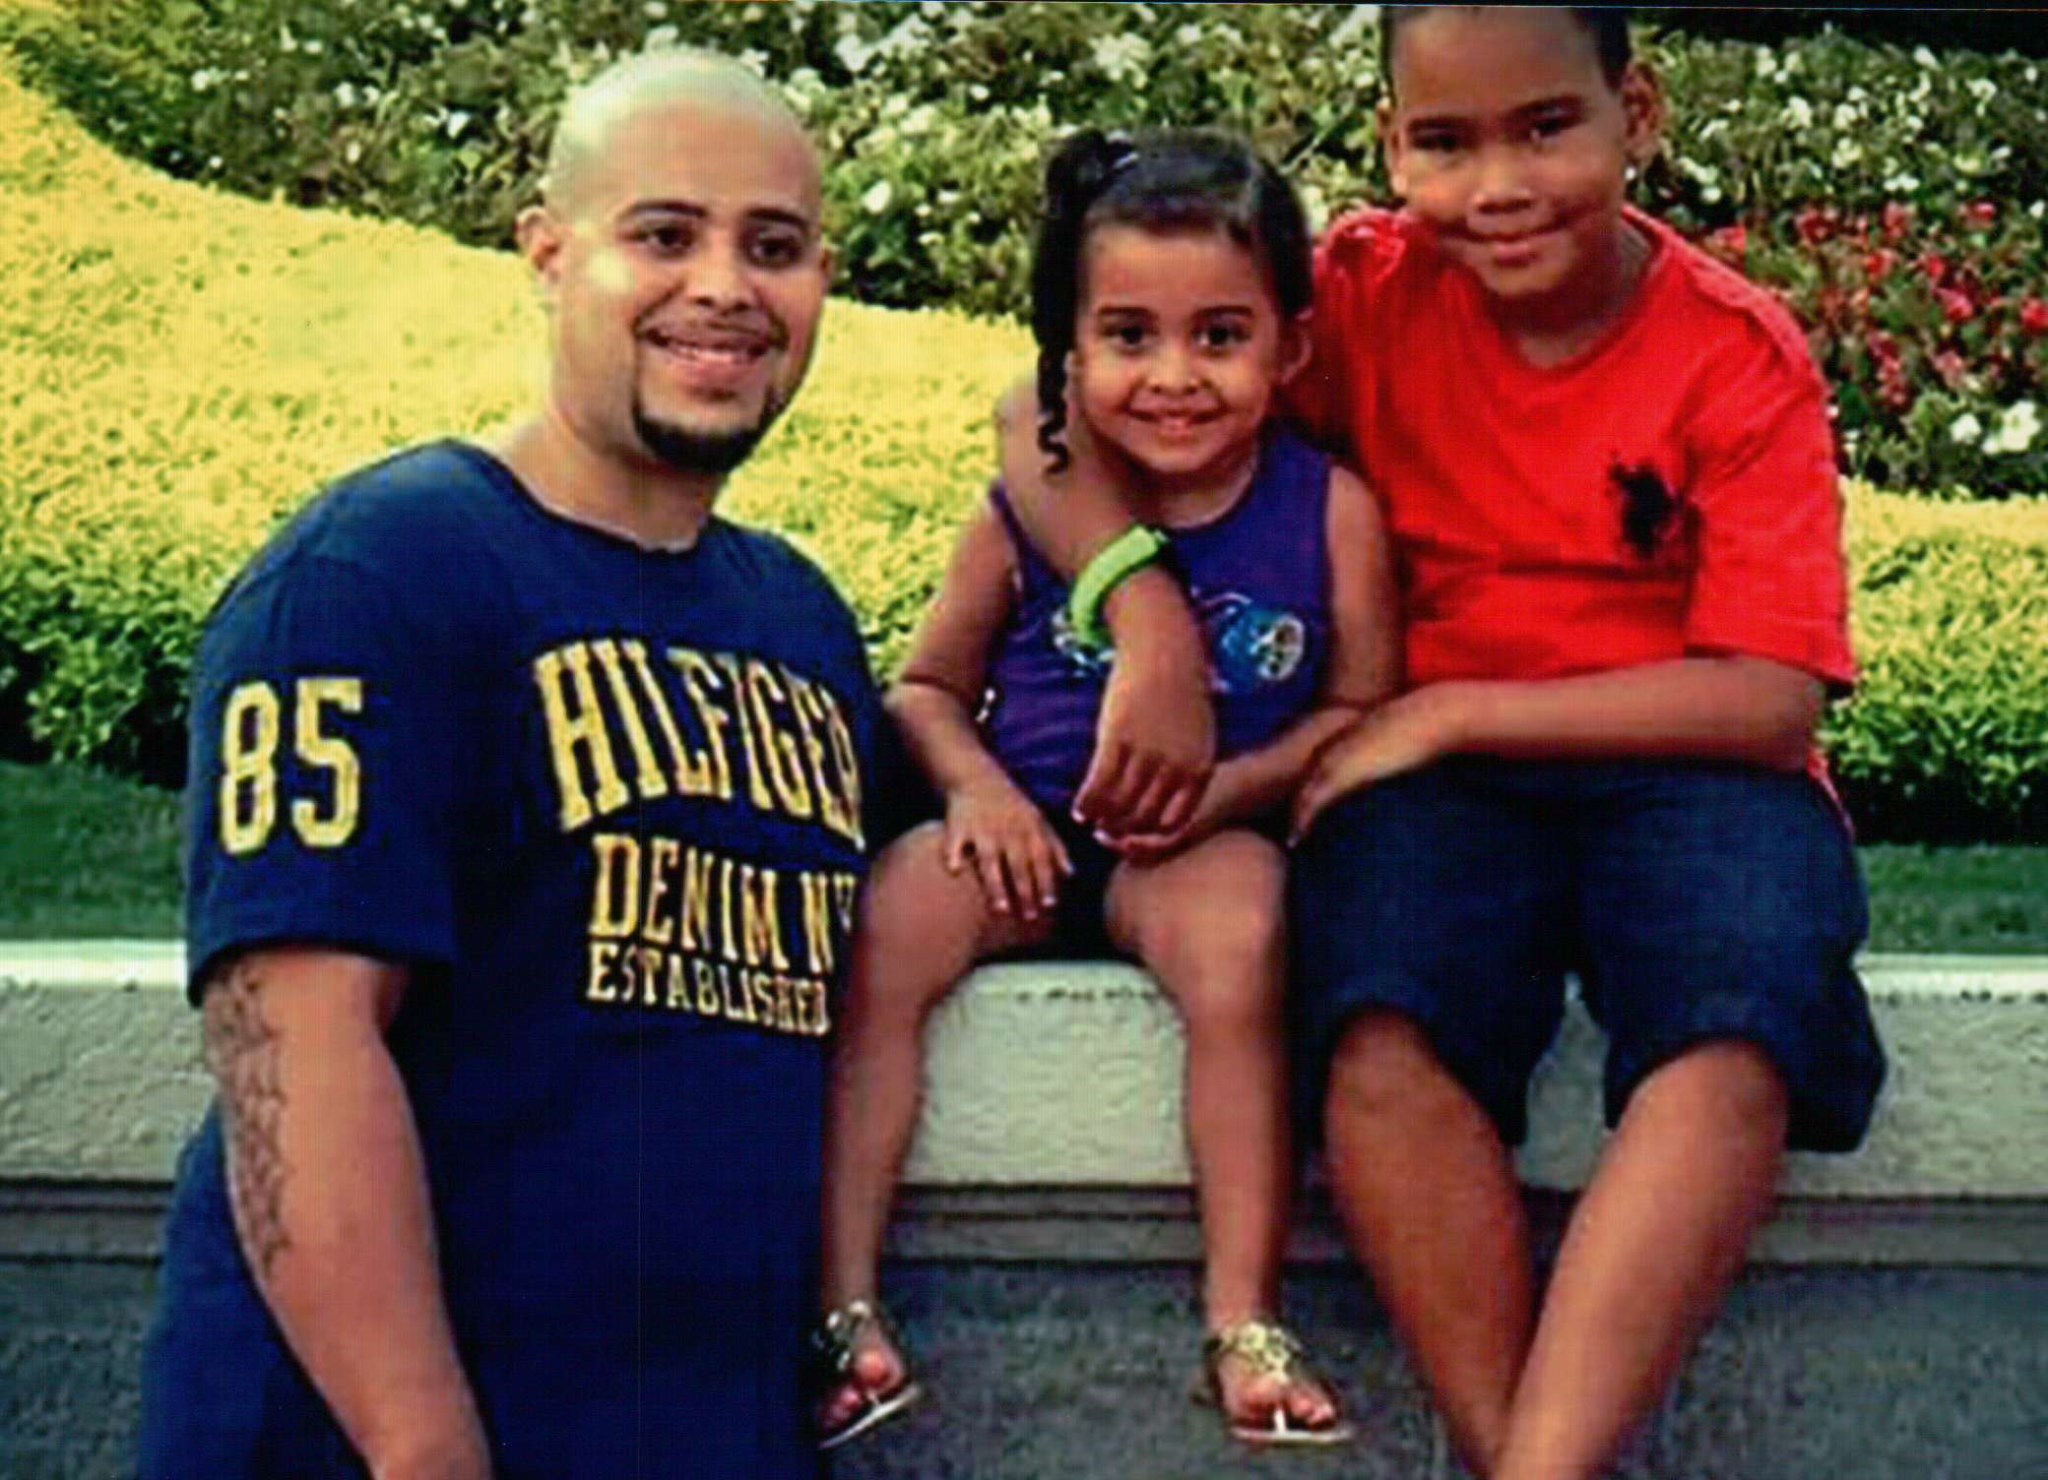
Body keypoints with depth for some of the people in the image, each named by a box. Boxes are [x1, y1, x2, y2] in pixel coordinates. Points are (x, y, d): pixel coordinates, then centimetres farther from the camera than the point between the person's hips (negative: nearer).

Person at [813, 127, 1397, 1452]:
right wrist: (973, 783, -11)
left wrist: (1232, 784, -15)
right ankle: (840, 1302, -18)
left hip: (1206, 842, -1)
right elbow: (929, 687, 10)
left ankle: (1245, 1321, -22)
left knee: (1236, 933, -34)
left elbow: (1359, 709, 1)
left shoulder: (1328, 509, -4)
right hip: (1024, 831, 2)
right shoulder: (1031, 508, -1)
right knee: (884, 927, -26)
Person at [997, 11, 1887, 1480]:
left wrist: (1454, 710, -16)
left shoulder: (1741, 355, -4)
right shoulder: (1368, 293, 1)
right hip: (1432, 773, 1)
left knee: (1739, 1043, -34)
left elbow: (1772, 697, -11)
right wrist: (1147, 625, -20)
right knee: (1383, 1038, -32)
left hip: (1685, 768, -1)